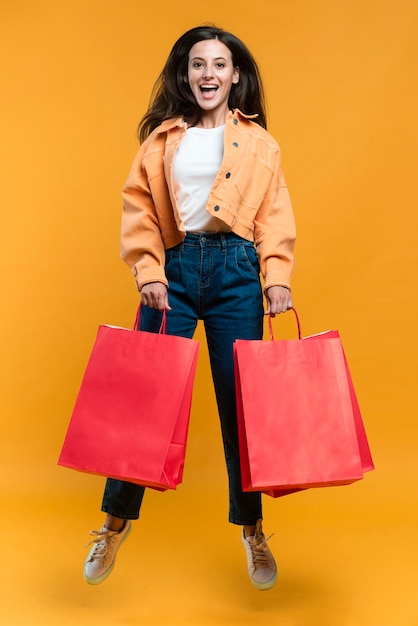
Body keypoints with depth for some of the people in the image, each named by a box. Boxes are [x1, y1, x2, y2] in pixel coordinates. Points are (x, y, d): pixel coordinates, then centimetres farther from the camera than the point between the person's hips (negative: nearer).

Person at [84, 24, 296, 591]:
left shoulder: (258, 142, 13)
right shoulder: (162, 136, 13)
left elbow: (275, 218, 7)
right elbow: (139, 209, 5)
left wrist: (277, 278, -8)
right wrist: (150, 273, -7)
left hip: (235, 270, 0)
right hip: (173, 269, 1)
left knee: (241, 403, 3)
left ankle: (251, 529, 22)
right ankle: (117, 520, 22)